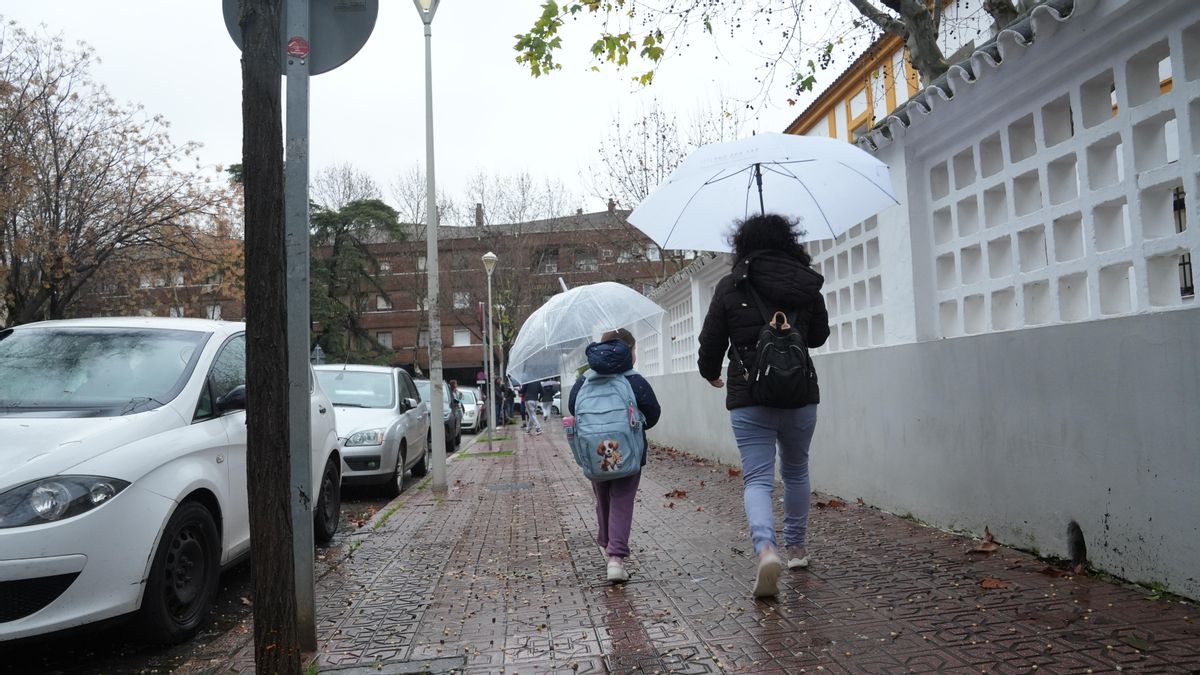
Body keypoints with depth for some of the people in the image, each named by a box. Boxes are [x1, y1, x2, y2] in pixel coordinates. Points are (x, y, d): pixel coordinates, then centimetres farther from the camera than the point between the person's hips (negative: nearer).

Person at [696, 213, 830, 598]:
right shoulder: (807, 285, 2)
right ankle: (796, 546, 33)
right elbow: (819, 336, 15)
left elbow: (711, 342, 0)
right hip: (800, 396, 2)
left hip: (748, 399, -2)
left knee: (757, 478, 1)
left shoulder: (730, 287, -4)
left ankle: (765, 547, -23)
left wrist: (710, 373, 20)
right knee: (796, 471, 21)